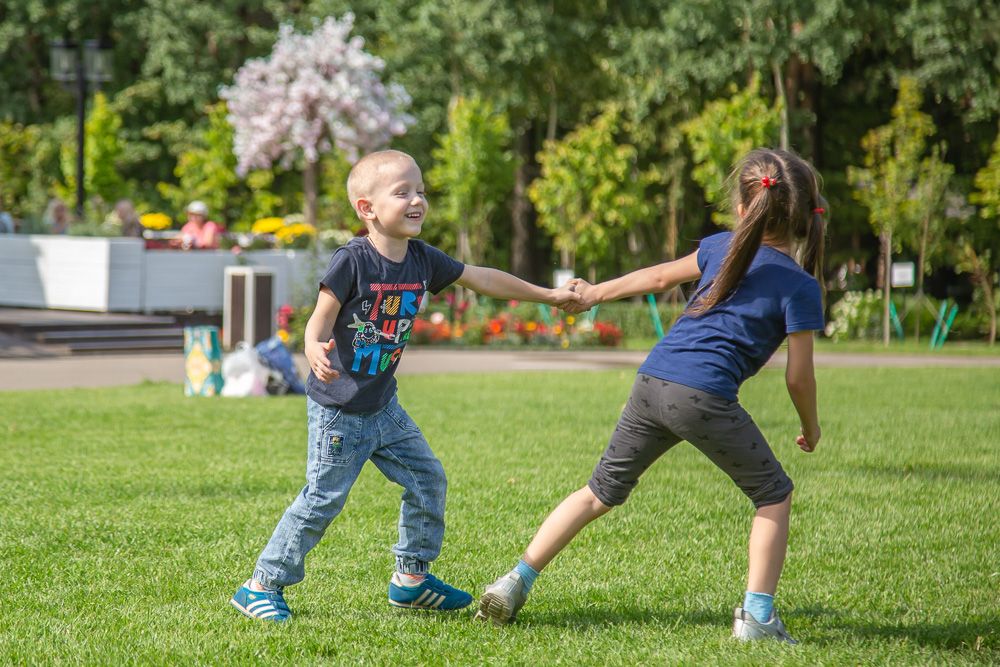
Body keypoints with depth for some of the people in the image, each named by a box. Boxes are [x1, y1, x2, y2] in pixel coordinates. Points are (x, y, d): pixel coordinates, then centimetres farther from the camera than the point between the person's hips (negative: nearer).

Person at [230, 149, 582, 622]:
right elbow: (319, 322, -23)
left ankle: (410, 578, 25)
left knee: (427, 480, 10)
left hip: (383, 406, 7)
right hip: (337, 410, -7)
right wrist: (316, 353, -46)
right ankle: (261, 586, 7)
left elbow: (481, 279, 12)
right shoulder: (352, 262, -20)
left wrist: (549, 295, 17)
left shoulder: (422, 260, 0)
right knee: (322, 500, -5)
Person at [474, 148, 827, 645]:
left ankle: (516, 582, 13)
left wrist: (597, 293, 45)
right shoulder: (801, 287, 2)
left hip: (652, 381, 5)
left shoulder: (721, 248, 16)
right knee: (774, 495, 14)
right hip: (705, 397, -5)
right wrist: (811, 428, 20)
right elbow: (798, 376, 2)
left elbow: (659, 277, 29)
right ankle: (757, 616, 5)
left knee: (600, 492, 16)